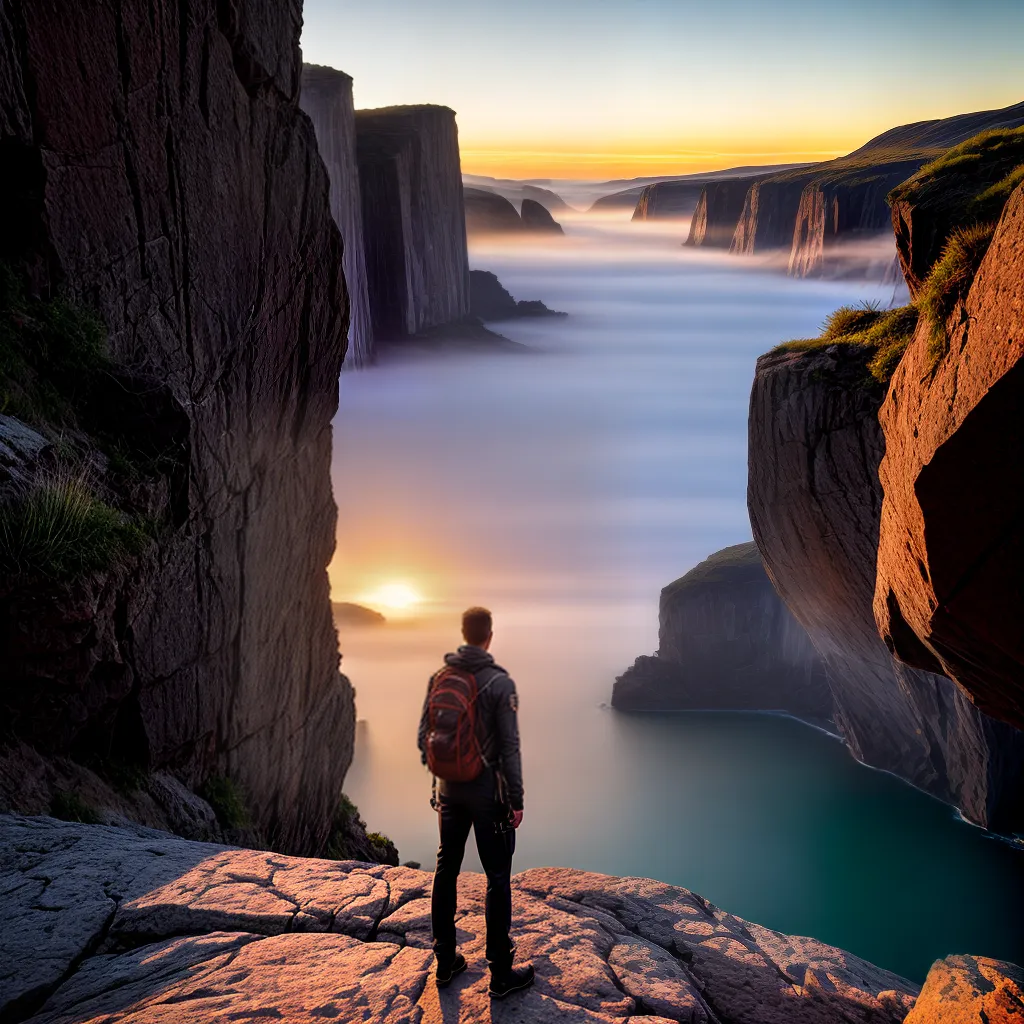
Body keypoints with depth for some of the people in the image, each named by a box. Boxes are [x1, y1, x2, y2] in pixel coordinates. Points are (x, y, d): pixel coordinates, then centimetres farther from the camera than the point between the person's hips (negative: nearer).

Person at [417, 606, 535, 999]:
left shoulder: (439, 677, 0)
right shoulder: (499, 682, -15)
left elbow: (424, 737, 5)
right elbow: (510, 747, -15)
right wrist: (517, 800, -7)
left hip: (449, 789, 5)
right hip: (487, 791, -5)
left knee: (446, 871, 15)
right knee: (497, 880, 3)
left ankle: (445, 962, 25)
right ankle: (501, 974, 8)